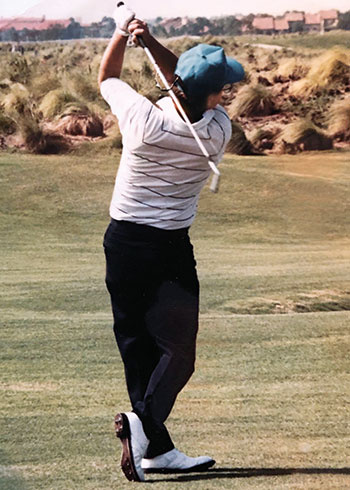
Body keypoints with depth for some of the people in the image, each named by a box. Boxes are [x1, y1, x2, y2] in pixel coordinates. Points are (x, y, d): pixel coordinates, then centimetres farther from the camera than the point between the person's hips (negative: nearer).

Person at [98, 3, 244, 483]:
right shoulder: (218, 132, -12)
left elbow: (106, 78, 6)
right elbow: (191, 88, 3)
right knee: (177, 349, 2)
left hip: (123, 241, 2)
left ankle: (156, 448, 10)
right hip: (171, 248, -2)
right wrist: (150, 40, -8)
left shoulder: (144, 119, -14)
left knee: (137, 344, 8)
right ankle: (145, 419, -24)